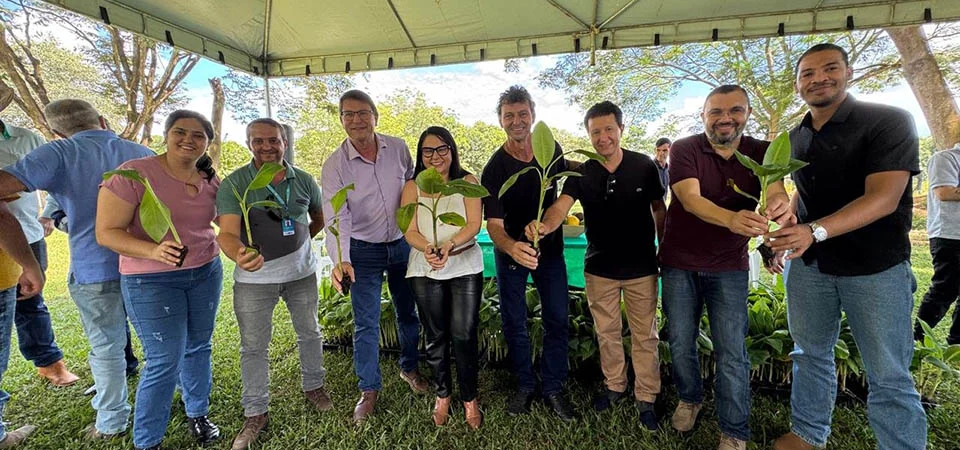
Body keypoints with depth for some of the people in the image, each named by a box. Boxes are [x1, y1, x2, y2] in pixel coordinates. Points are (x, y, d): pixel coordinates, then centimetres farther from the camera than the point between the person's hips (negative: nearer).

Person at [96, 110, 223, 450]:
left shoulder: (210, 180, 1)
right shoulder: (133, 174, -14)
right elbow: (106, 232, -14)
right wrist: (153, 251, -31)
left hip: (207, 273, 5)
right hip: (151, 281, -4)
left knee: (198, 348, 16)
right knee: (165, 362, -2)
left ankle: (197, 415, 37)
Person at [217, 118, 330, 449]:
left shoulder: (304, 180, -4)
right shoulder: (234, 183, -12)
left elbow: (320, 218, 13)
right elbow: (227, 233, -23)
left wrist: (298, 241, 4)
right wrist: (240, 256, -43)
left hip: (301, 272, 2)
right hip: (254, 278, -2)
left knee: (310, 334, 16)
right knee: (253, 347, 7)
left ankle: (313, 387, 39)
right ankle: (255, 414, 25)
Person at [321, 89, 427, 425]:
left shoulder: (398, 148, -5)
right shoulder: (334, 165, -13)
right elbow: (336, 216, -19)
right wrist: (340, 260, -33)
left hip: (402, 244, 3)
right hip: (364, 250, -2)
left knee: (407, 312, 16)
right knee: (366, 323, 2)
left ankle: (409, 367, 39)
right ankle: (369, 390, 22)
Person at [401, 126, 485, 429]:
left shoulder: (467, 182, 1)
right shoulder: (413, 187, 4)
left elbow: (474, 225, -8)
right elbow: (410, 231, -3)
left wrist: (449, 245, -26)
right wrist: (428, 249, -24)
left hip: (465, 266, -1)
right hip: (425, 270, 2)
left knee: (464, 335, -2)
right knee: (436, 336, 12)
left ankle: (469, 398, 20)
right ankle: (442, 394, 33)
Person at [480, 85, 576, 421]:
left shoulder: (551, 148, -9)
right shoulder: (494, 169, -19)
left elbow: (566, 175, 15)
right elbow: (494, 224, -28)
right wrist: (512, 247, -48)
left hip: (549, 246, 2)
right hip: (510, 250, -2)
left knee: (557, 320, 4)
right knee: (514, 322, 8)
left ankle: (553, 388, 22)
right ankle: (525, 385, 29)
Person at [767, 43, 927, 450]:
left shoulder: (888, 121, -11)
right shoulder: (795, 137, 7)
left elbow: (883, 198, -22)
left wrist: (815, 231, -35)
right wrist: (785, 236, 8)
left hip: (875, 267, -5)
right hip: (808, 264, 5)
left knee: (889, 376, 3)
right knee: (810, 354, 15)